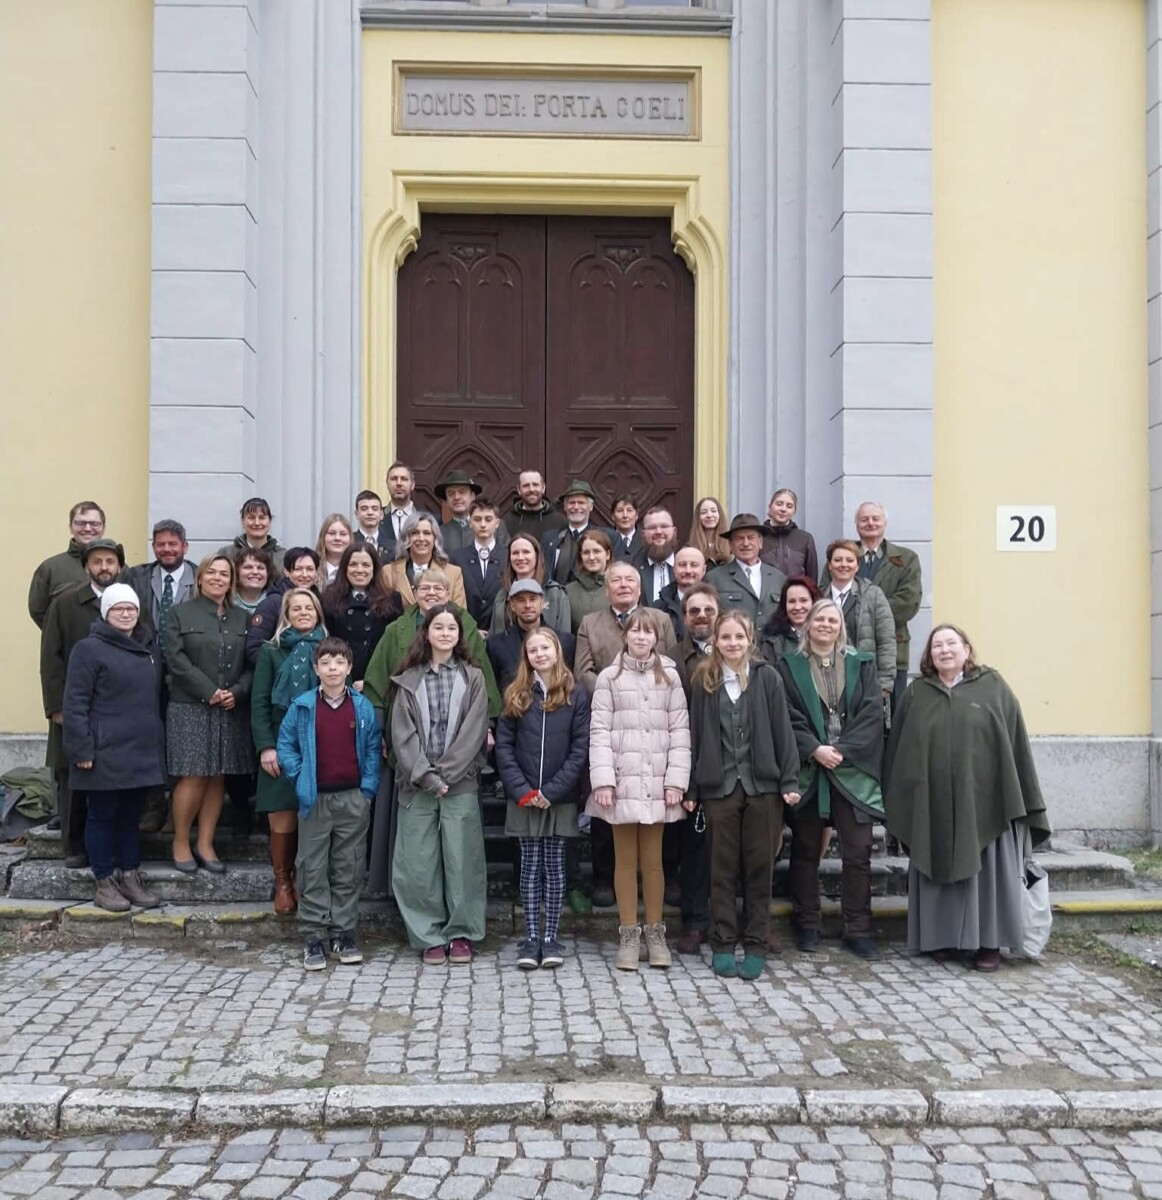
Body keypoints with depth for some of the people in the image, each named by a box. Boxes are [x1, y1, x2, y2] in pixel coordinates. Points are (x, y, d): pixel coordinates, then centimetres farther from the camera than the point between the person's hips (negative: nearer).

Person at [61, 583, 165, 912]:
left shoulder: (150, 650, 14)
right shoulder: (89, 649, -8)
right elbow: (74, 704, -12)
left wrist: (159, 743, 17)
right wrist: (81, 749, -17)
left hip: (142, 752, 6)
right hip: (106, 754, -6)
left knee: (131, 817, 13)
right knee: (102, 817, 4)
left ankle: (130, 877, 22)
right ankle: (105, 883, 13)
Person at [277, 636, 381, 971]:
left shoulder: (362, 707, 2)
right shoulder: (302, 706, -1)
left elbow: (373, 748, 5)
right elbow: (285, 745, 6)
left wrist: (369, 787, -2)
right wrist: (300, 776, -3)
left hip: (353, 799, 1)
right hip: (315, 799, -1)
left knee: (348, 870, 7)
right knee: (313, 870, 3)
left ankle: (344, 934, 17)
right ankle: (313, 938, 10)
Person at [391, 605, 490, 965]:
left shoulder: (472, 678, 6)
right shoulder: (409, 680, 8)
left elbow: (473, 732, -2)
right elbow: (403, 734, 1)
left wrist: (444, 775, -9)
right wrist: (425, 776, -10)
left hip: (460, 784, -1)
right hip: (417, 785, 1)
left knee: (462, 860, 0)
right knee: (418, 864, 1)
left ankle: (461, 934, 13)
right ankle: (430, 936, 12)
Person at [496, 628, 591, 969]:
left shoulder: (576, 695, 1)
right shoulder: (516, 695, 5)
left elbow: (581, 749, -4)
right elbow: (503, 746, 2)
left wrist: (552, 791, -11)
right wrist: (522, 790, -9)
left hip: (560, 798, -1)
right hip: (524, 798, 1)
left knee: (554, 865, 4)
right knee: (530, 865, 5)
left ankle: (551, 936, 12)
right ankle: (531, 937, 11)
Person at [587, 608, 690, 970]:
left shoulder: (669, 677, 7)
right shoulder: (609, 677, 3)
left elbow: (680, 730, 4)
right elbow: (599, 731, -1)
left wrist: (677, 780, -4)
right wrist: (603, 780, -9)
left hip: (657, 783, 1)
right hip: (622, 782, -1)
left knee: (652, 859, 6)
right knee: (626, 859, 6)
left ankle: (654, 933, 18)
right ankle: (629, 934, 15)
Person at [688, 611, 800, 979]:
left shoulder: (767, 677, 0)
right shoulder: (703, 680, 2)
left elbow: (782, 731, -1)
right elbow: (694, 735, 3)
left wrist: (789, 780, -6)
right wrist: (690, 788, 1)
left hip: (762, 785, 0)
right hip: (718, 786, 1)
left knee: (759, 867, 6)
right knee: (723, 868, 7)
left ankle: (756, 946, 14)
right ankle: (722, 945, 15)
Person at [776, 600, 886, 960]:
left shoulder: (861, 665, 9)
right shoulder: (789, 667, 5)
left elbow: (872, 713, 0)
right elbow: (788, 717, -3)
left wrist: (842, 750, -11)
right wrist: (814, 749, -15)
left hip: (853, 770, 1)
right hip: (808, 771, -1)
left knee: (858, 852, -1)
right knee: (806, 850, 7)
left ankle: (858, 929, 9)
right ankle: (806, 925, 19)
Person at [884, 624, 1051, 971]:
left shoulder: (992, 686, 2)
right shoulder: (916, 694, 8)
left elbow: (1014, 742, 1)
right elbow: (899, 749, 9)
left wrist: (1022, 799, -3)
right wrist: (896, 801, 6)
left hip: (984, 801, -2)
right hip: (933, 804, 2)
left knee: (986, 871, 3)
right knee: (940, 871, 7)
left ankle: (988, 942, 12)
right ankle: (942, 938, 17)